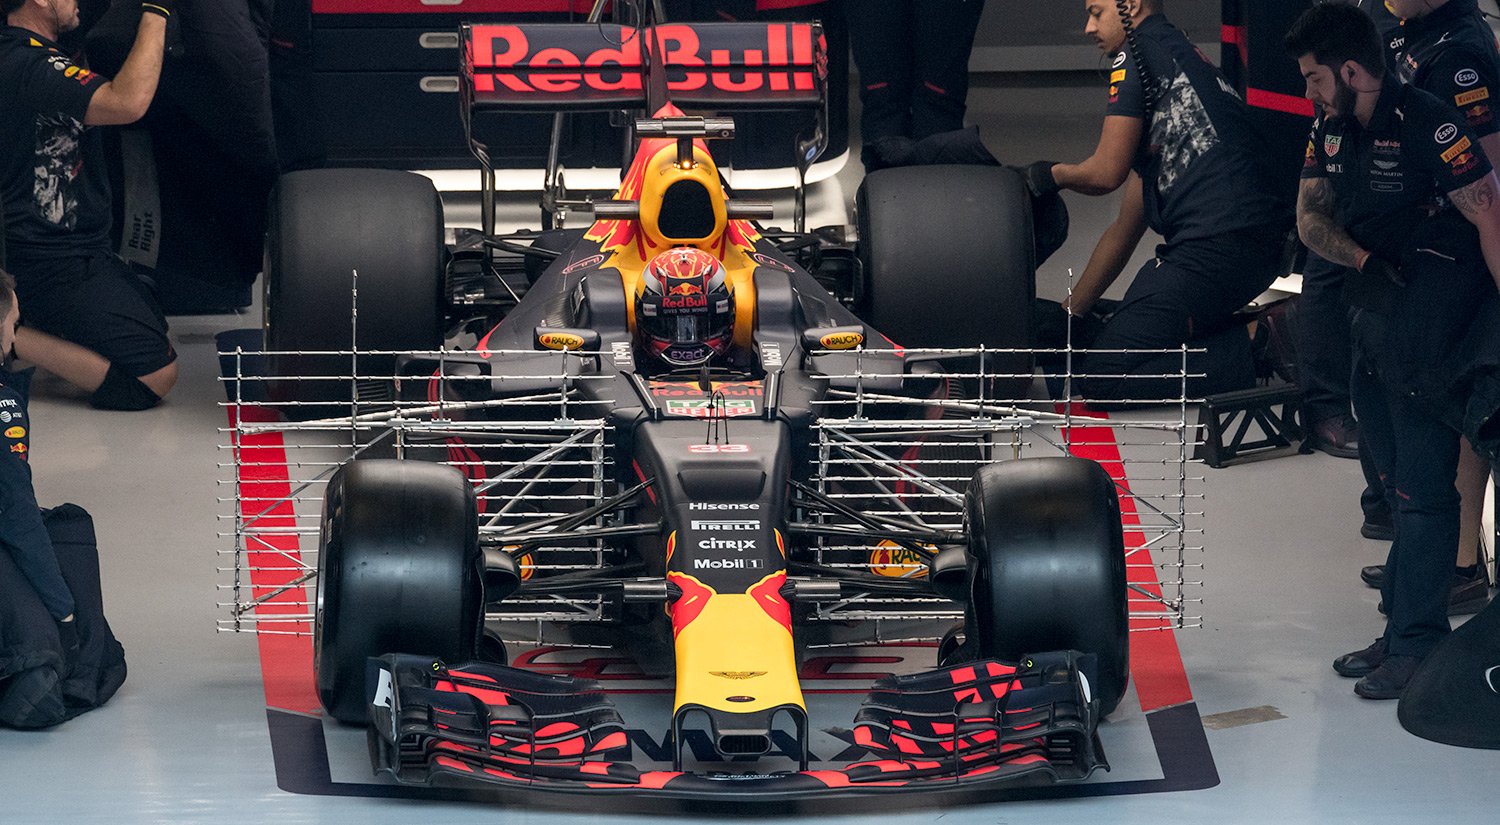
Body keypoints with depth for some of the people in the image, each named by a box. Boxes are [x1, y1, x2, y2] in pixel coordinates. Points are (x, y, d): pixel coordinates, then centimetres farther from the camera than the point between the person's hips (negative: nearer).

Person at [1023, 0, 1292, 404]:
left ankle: (1256, 347, -13)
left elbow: (1106, 173, -5)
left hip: (1219, 242, -9)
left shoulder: (1139, 53, 2)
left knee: (1101, 377, -8)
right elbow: (1125, 230, 30)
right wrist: (1068, 314, 31)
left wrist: (1054, 174, 18)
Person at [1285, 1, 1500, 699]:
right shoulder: (1332, 129, 9)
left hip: (1437, 307, -9)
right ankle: (1401, 629, 24)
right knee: (1397, 478, 15)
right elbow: (1311, 216, 10)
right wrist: (1362, 259, -10)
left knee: (1422, 483, -7)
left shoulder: (1428, 125, -17)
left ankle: (1418, 645, -2)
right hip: (1377, 296, 9)